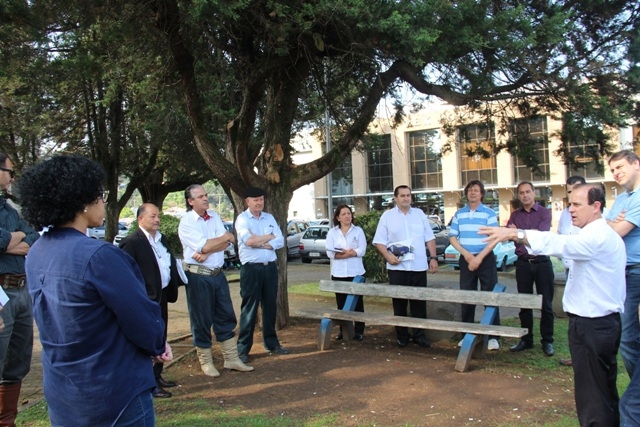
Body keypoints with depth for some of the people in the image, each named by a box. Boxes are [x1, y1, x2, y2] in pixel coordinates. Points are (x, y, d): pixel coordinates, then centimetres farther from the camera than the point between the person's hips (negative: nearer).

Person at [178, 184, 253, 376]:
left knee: (226, 317, 10)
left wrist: (207, 252, -17)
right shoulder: (186, 222, -9)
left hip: (218, 274, 6)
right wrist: (226, 237, -6)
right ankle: (206, 362, 19)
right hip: (198, 276, -6)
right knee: (201, 321, 5)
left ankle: (231, 359, 19)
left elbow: (226, 243, -2)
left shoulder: (215, 217, 9)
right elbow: (204, 246, -20)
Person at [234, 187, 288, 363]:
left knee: (270, 306, 13)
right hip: (251, 269, -5)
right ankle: (243, 348, 8)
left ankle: (272, 343, 26)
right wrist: (269, 237, -6)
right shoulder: (242, 219, -4)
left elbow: (280, 241, 1)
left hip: (270, 267, 5)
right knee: (249, 309, -1)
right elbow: (249, 240, -21)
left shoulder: (269, 218, 11)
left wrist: (260, 243, -12)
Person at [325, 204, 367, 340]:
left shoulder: (358, 231, 4)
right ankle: (343, 330, 16)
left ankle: (359, 331, 9)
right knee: (341, 303, 7)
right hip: (338, 273, 1)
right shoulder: (332, 232, 6)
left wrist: (342, 253, -16)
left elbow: (362, 250, -7)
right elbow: (330, 252, -5)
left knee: (357, 302, 3)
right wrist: (349, 253, -17)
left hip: (356, 272, -1)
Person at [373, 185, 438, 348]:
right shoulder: (387, 216, 2)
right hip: (397, 267, -2)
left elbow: (429, 238, 12)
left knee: (419, 302, 6)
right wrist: (388, 256, -16)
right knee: (399, 303, 5)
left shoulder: (419, 214, 10)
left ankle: (419, 335, 16)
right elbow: (379, 241, -1)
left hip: (419, 266, 2)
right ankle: (402, 336, 16)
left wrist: (433, 258, 4)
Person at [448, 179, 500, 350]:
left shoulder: (489, 213, -2)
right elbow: (452, 237, 6)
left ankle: (493, 337, 4)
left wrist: (479, 258, -17)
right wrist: (466, 254, -8)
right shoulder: (459, 214, 7)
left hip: (486, 259, -3)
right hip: (466, 259, 3)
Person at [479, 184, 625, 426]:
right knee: (604, 392, 18)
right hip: (604, 321, 11)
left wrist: (514, 234, -43)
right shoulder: (604, 234, 15)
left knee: (592, 395, -2)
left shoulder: (597, 236, -18)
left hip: (591, 325, -11)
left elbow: (560, 244, -36)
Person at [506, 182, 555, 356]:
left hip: (542, 262, -3)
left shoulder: (544, 212, -1)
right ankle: (526, 340, 18)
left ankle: (547, 341, 13)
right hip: (523, 263, 3)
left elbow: (541, 234, -15)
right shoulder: (515, 215, 10)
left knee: (546, 304, 2)